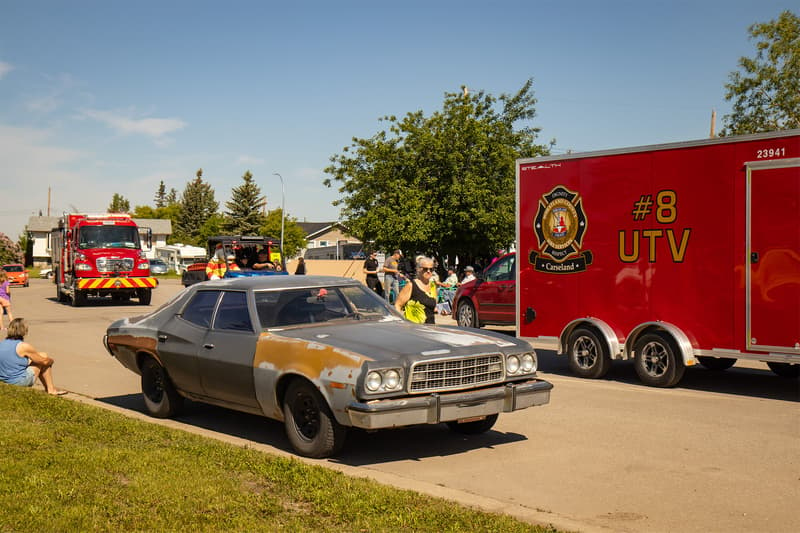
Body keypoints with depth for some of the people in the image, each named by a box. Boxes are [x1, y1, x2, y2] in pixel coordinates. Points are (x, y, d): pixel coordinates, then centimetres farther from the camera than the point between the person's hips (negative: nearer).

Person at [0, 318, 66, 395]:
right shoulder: (23, 346, -19)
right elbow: (44, 361, -8)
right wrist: (50, 360, 16)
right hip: (20, 381, -8)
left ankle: (47, 388, 34)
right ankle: (51, 389, 17)